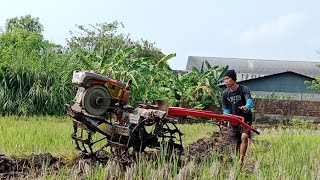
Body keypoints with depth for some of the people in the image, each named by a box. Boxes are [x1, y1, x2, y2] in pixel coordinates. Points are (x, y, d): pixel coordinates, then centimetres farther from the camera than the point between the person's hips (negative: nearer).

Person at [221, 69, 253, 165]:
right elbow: (225, 108, 8)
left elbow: (250, 101, -30)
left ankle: (241, 161, -23)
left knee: (244, 137, -24)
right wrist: (226, 115, -15)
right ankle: (236, 160, 22)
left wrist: (246, 107, -53)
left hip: (245, 119, -4)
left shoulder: (244, 89, -13)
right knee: (236, 142, 6)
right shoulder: (225, 93, 0)